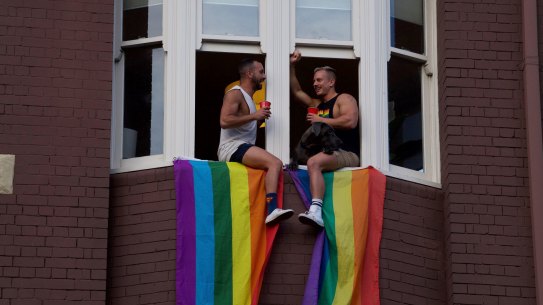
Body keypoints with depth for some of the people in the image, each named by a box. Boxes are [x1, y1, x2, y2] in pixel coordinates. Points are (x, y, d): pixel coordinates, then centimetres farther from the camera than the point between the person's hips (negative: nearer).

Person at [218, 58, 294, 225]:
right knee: (275, 163, -27)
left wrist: (260, 118, 14)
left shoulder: (248, 98, 27)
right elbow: (224, 121, -20)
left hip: (244, 148, 10)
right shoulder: (235, 94, -4)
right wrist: (254, 116, -16)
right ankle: (272, 211, -41)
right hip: (233, 147, -10)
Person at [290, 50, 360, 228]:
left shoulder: (344, 99, 1)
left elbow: (350, 121, -17)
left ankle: (316, 211, -52)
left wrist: (321, 120, -9)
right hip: (327, 154, 9)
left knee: (314, 162, -35)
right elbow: (296, 91, 30)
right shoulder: (317, 104, 26)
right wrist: (292, 67, 20)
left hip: (346, 154, -9)